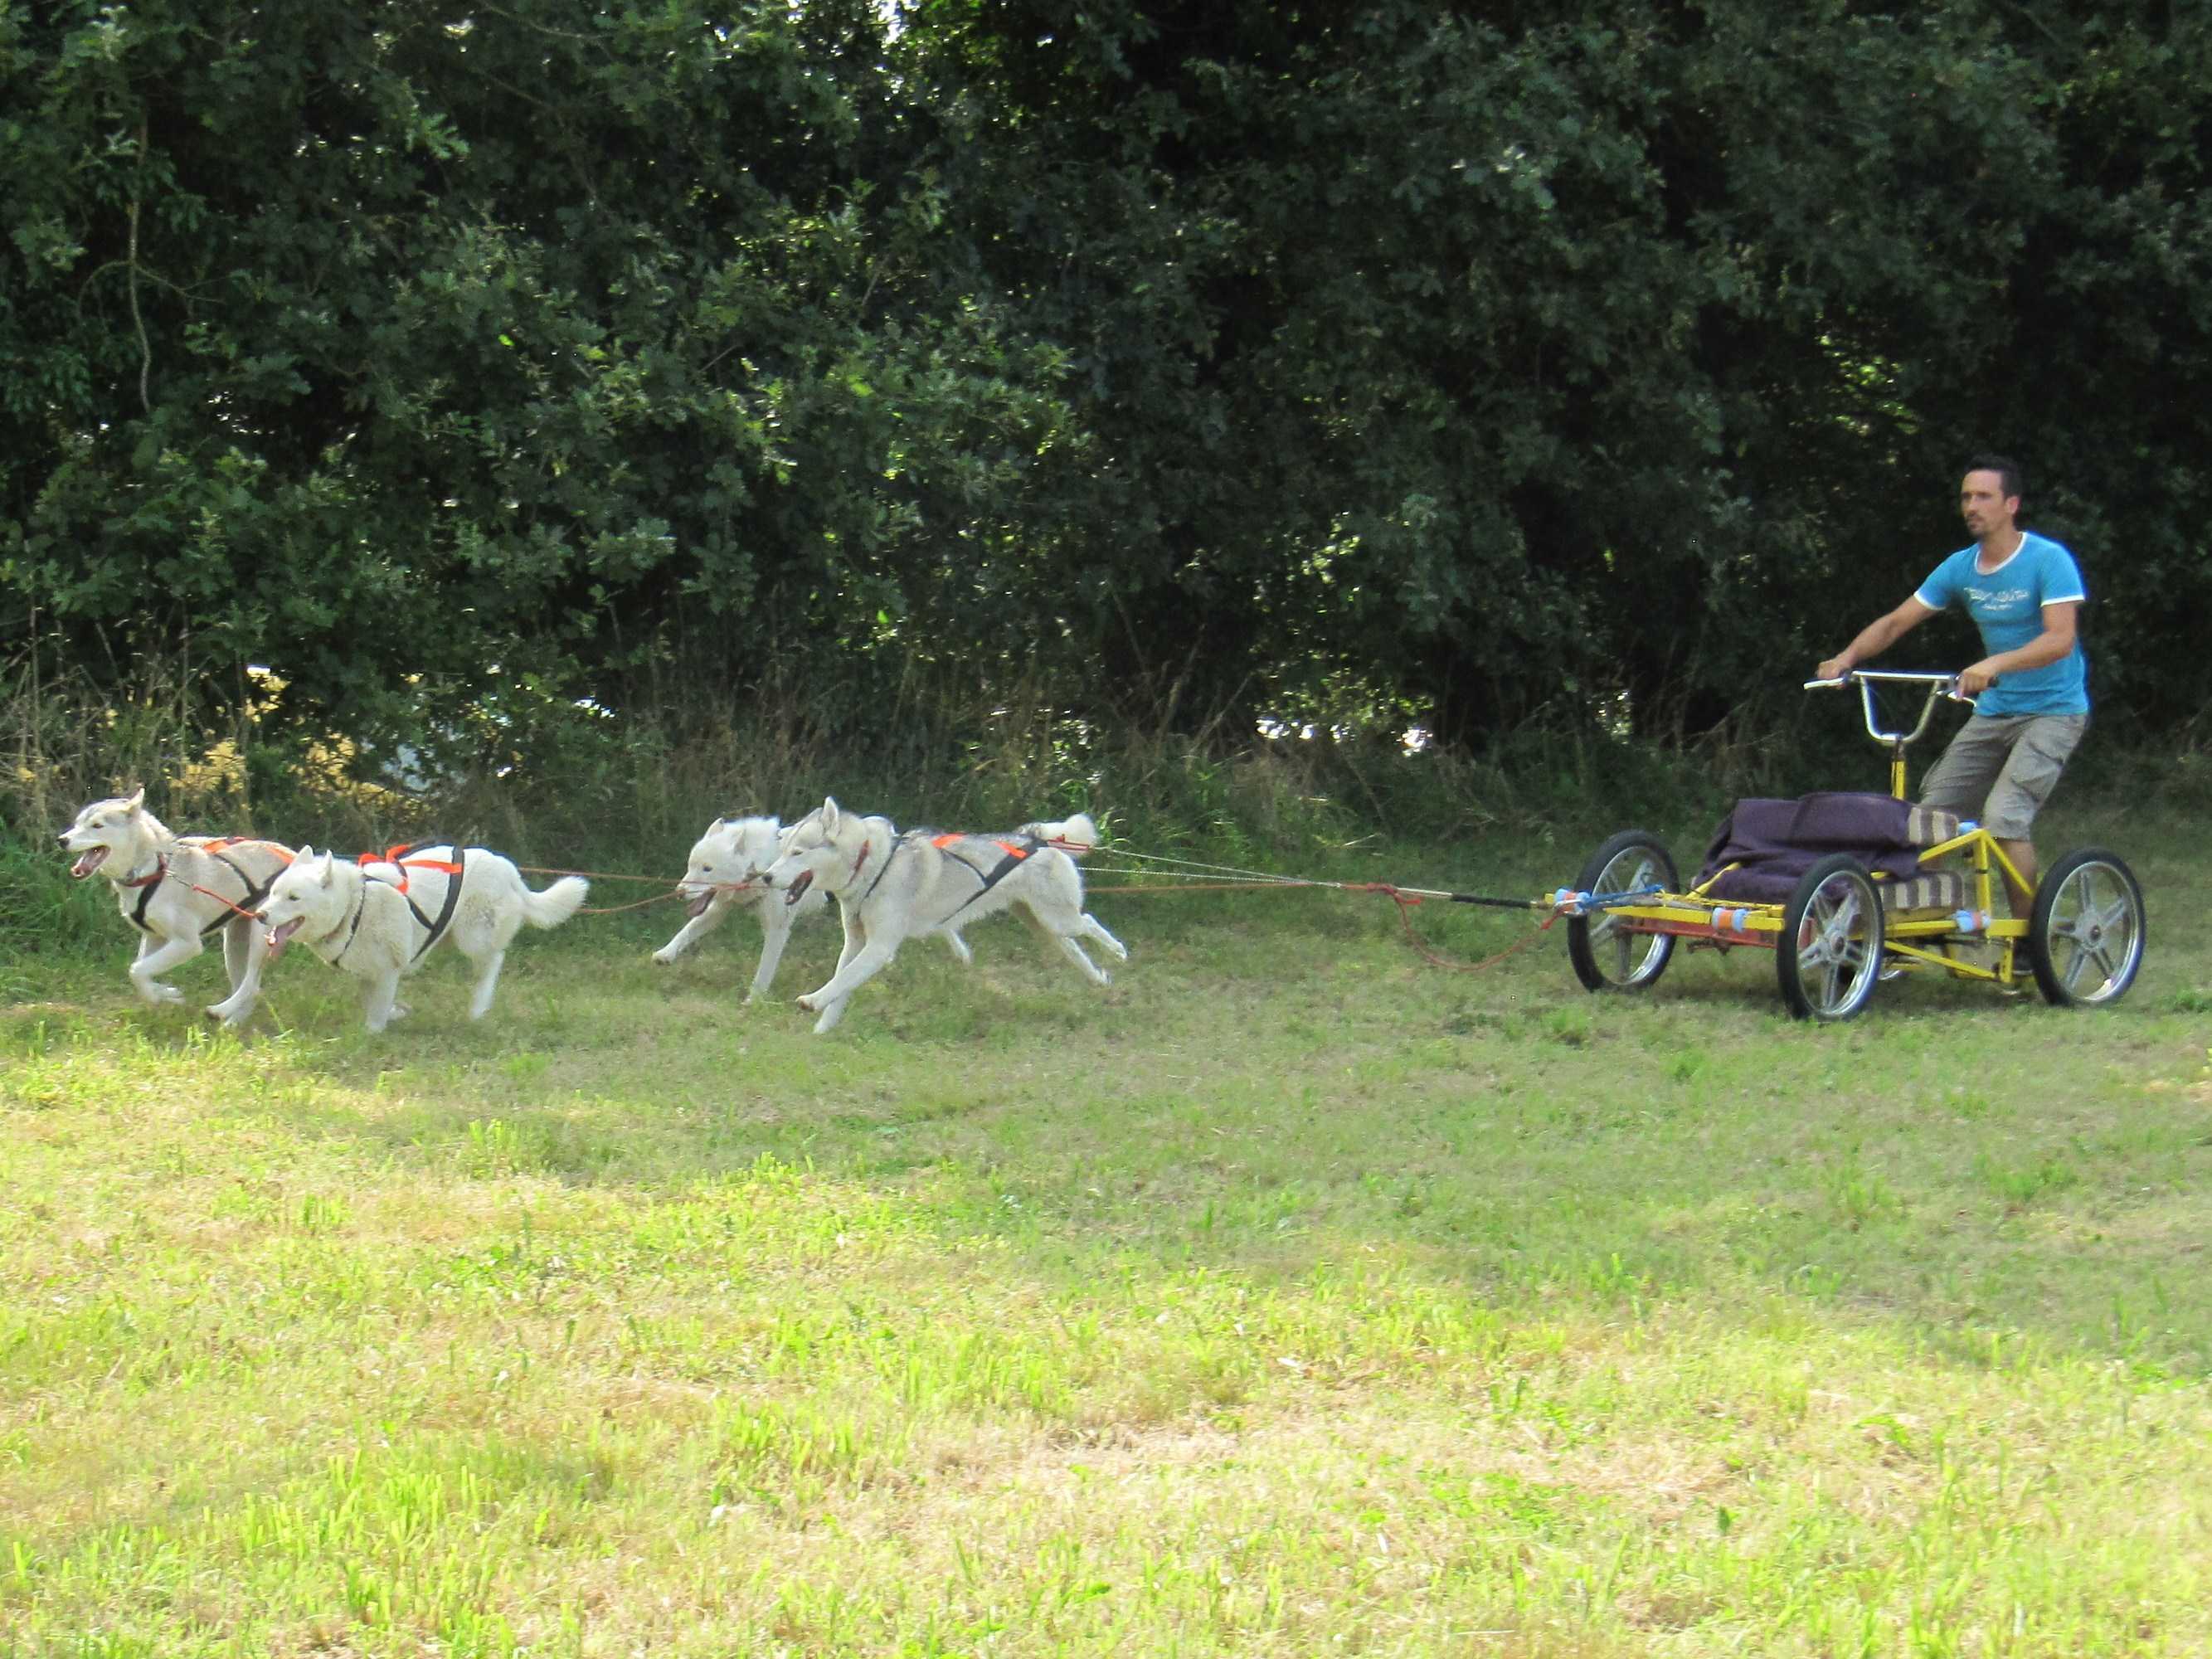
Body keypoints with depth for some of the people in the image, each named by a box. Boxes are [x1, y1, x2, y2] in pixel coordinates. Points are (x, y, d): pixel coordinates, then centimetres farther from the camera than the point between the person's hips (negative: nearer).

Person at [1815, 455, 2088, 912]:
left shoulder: (2048, 560, -15)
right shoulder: (1961, 567, 3)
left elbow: (2061, 638, -28)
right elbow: (1895, 622, 5)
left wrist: (1994, 664, -43)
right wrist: (1847, 658, -14)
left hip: (2053, 709, -7)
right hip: (1993, 712, 7)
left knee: (2003, 816, -22)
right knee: (1932, 812, -2)